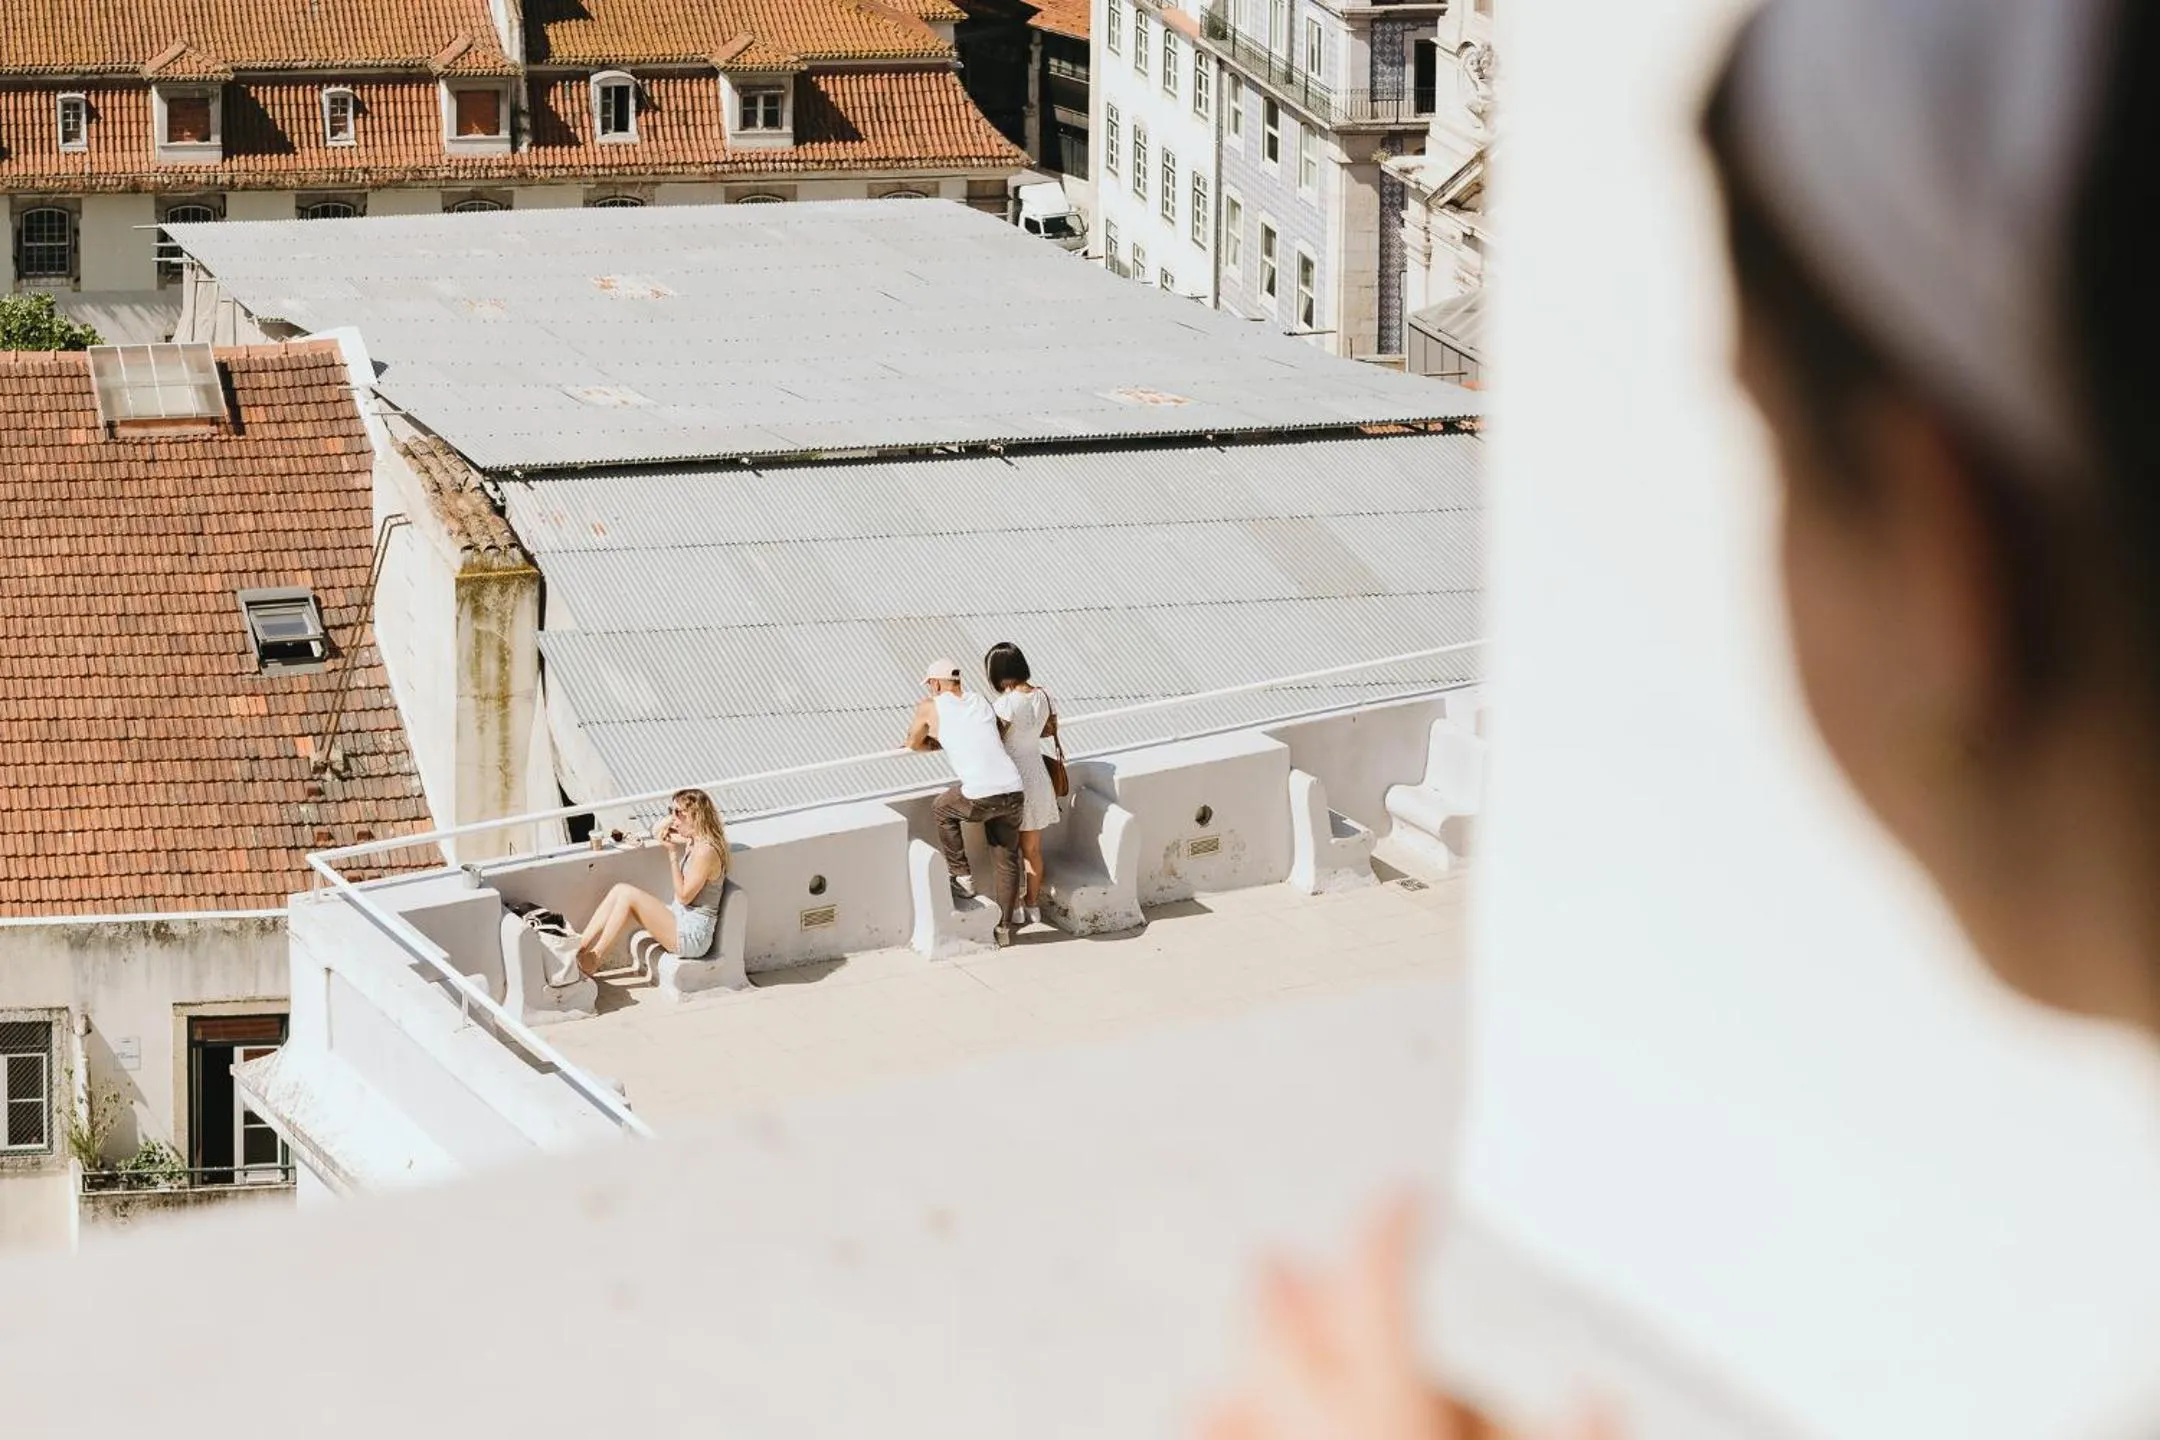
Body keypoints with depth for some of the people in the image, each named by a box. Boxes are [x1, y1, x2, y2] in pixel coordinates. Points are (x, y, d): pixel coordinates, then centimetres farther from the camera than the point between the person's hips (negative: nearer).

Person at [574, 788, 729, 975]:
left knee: (629, 895, -19)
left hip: (693, 935, -10)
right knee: (619, 891, -1)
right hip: (680, 919, 10)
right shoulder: (691, 842, 9)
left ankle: (594, 958, -10)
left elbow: (684, 895, -18)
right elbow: (657, 833, 24)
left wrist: (673, 854, -18)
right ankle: (580, 947, -5)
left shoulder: (706, 851, -20)